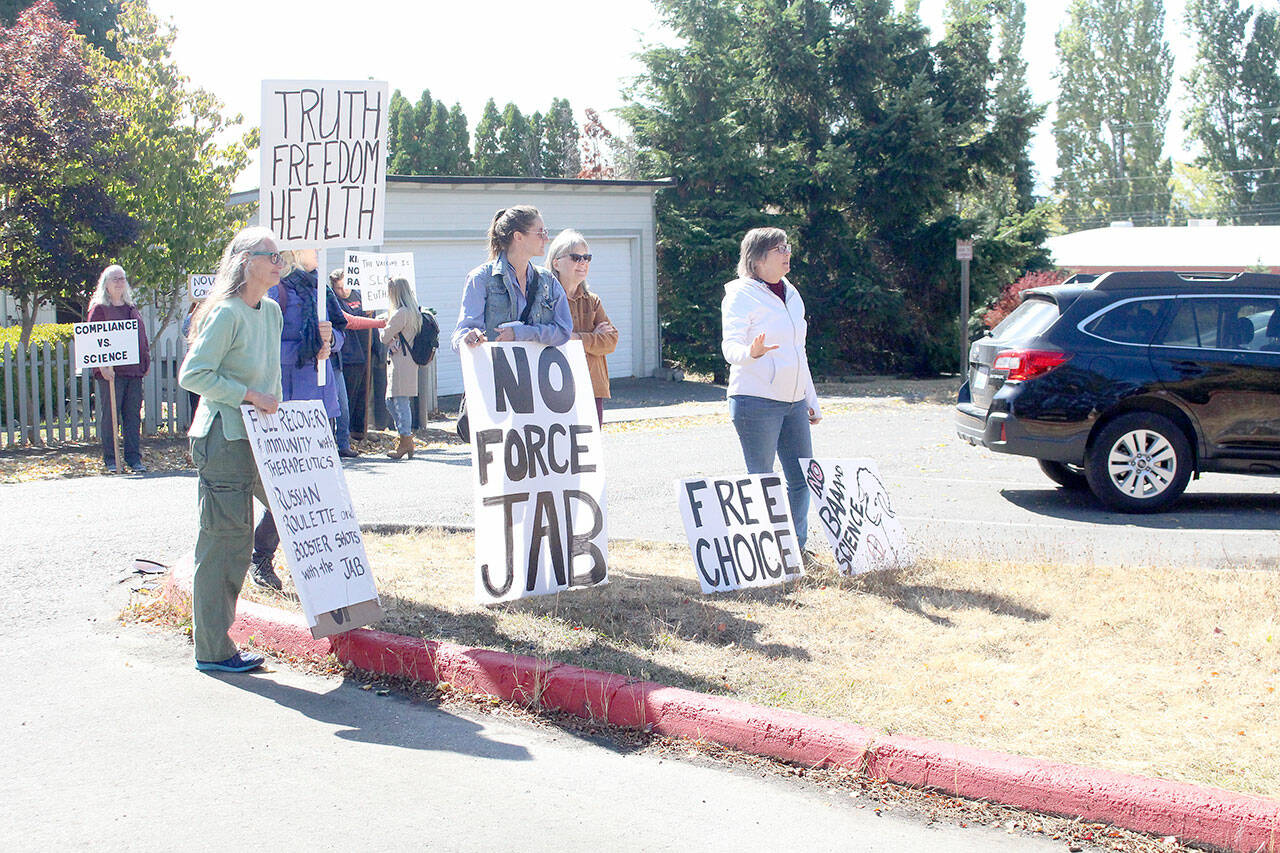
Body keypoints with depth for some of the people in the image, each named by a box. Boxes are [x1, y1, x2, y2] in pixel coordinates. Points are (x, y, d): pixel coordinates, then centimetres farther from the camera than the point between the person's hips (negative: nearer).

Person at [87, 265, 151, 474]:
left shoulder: (132, 309, 19)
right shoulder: (99, 309, 1)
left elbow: (142, 337, 22)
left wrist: (146, 361, 14)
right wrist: (102, 365, -16)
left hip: (134, 371, 5)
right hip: (110, 371, -5)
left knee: (133, 415, 4)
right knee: (110, 415, -2)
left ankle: (134, 458, 8)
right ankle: (110, 459, 4)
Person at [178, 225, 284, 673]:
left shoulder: (272, 312, 12)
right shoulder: (226, 314, -14)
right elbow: (192, 375, -19)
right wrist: (249, 396, -20)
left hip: (262, 436, 9)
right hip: (225, 438, -9)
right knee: (225, 543, -3)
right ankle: (212, 649, 7)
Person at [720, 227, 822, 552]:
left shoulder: (791, 294, 17)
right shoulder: (742, 294, -6)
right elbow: (730, 346, -15)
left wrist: (812, 399, 21)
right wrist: (751, 353, -37)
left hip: (794, 402, 7)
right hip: (757, 402, -7)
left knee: (802, 479, 7)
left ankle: (797, 547, 20)